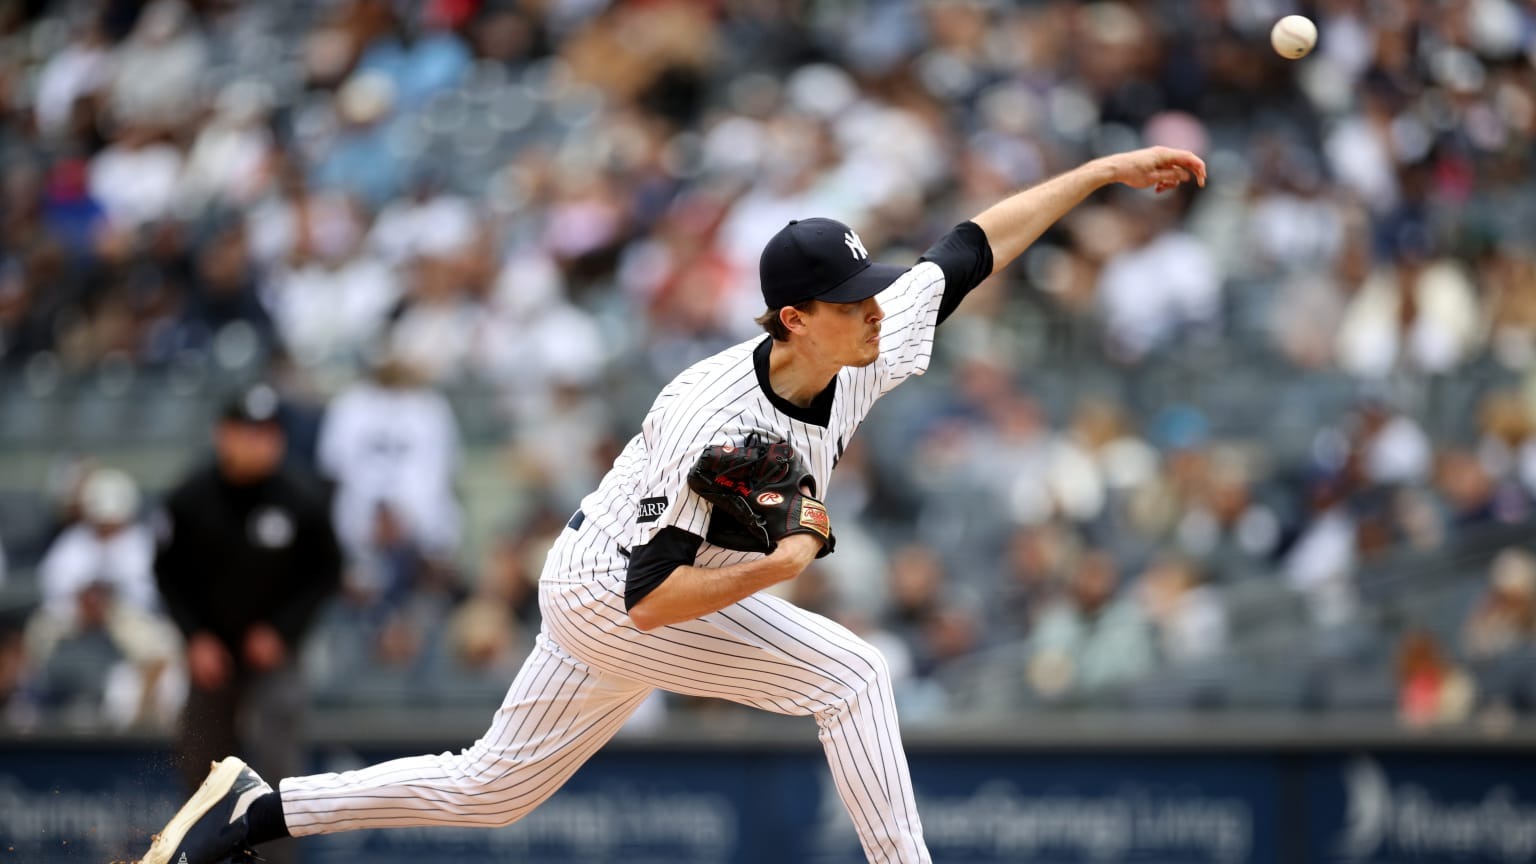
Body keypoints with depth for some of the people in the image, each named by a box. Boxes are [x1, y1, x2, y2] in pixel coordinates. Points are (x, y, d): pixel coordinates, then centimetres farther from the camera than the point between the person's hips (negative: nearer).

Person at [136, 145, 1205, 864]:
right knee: (850, 671, -17)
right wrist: (780, 568, -35)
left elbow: (971, 249, -1)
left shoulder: (867, 351, -11)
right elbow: (652, 602, -31)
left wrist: (1103, 171, -2)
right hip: (603, 596, -8)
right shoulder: (715, 424, -33)